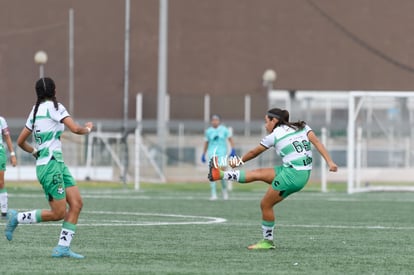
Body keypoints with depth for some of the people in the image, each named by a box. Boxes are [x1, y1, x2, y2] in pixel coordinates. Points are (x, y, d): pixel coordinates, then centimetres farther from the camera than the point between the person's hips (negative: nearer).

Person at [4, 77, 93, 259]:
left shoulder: (35, 111, 14)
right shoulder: (54, 107, -9)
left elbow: (20, 142, 18)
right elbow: (75, 129, -16)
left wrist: (35, 152, 35)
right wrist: (87, 128, 5)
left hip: (58, 164, 9)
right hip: (50, 165, -9)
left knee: (76, 203, 2)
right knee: (58, 213, -8)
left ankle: (63, 247, -1)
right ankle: (17, 218, 4)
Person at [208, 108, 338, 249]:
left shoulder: (274, 136, 0)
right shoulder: (303, 127, 13)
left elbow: (254, 152, 14)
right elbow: (317, 142, -1)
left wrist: (239, 161, 31)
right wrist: (330, 162, -6)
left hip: (291, 174, -7)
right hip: (304, 173, 7)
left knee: (266, 205, 7)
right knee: (257, 173, 14)